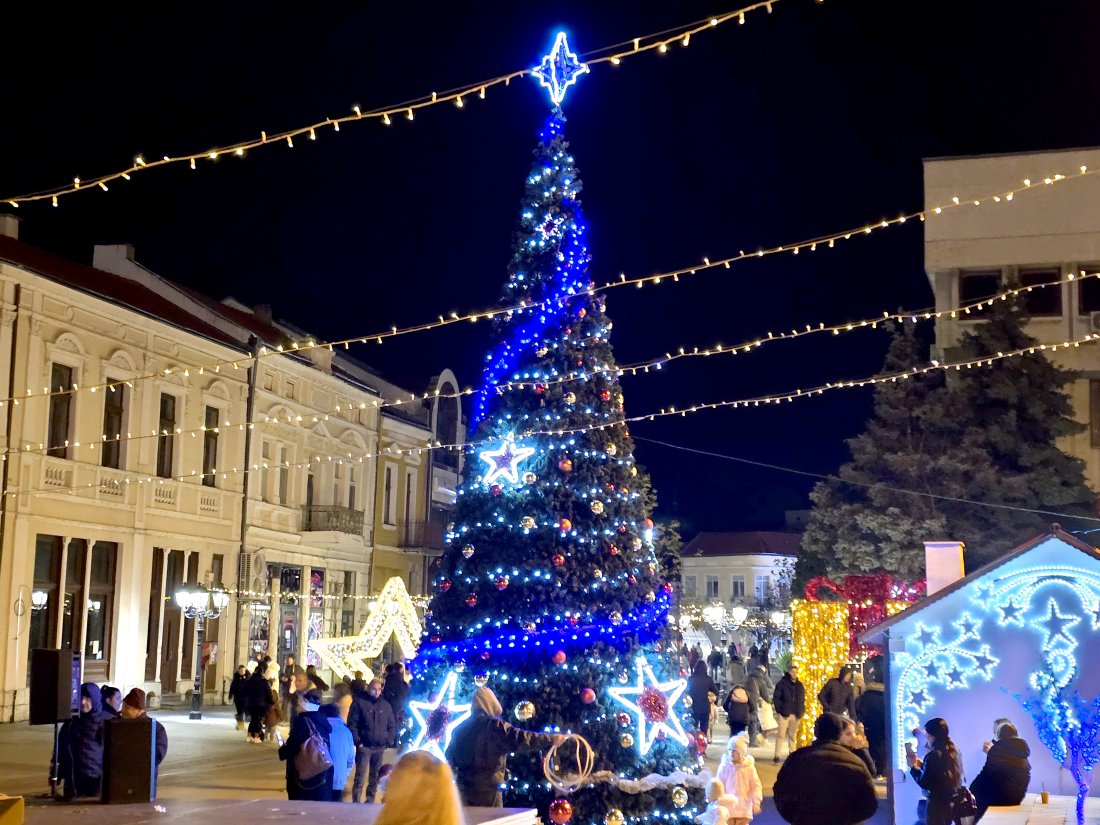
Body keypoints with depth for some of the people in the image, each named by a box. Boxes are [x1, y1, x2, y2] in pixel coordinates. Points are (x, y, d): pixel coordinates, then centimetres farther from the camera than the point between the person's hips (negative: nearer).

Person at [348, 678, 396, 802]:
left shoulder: (386, 705, 12)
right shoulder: (359, 702, -1)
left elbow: (392, 726, 16)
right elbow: (352, 723, -4)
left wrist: (389, 742, 6)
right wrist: (357, 741, -10)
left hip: (380, 747, 4)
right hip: (364, 746, -4)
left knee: (375, 776, 8)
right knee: (360, 776, -8)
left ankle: (370, 799, 17)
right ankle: (356, 801, -5)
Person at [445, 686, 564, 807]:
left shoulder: (460, 728, 9)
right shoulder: (494, 726, -12)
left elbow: (450, 756, 21)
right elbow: (521, 739, -18)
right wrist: (551, 739, -12)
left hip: (464, 787, 7)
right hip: (486, 788, -6)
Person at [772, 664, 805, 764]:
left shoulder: (800, 685, 13)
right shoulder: (782, 683, -2)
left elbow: (802, 699, 18)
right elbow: (776, 697, -4)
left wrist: (801, 711, 7)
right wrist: (779, 709, -10)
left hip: (796, 714, 4)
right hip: (784, 713, -4)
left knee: (793, 735, 12)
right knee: (781, 735, -6)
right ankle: (776, 756, -6)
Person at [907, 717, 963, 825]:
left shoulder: (933, 756, -18)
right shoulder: (953, 752, 6)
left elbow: (924, 783, -14)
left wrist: (913, 767, -2)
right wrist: (922, 764, 18)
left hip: (938, 805, -8)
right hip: (952, 804, 8)